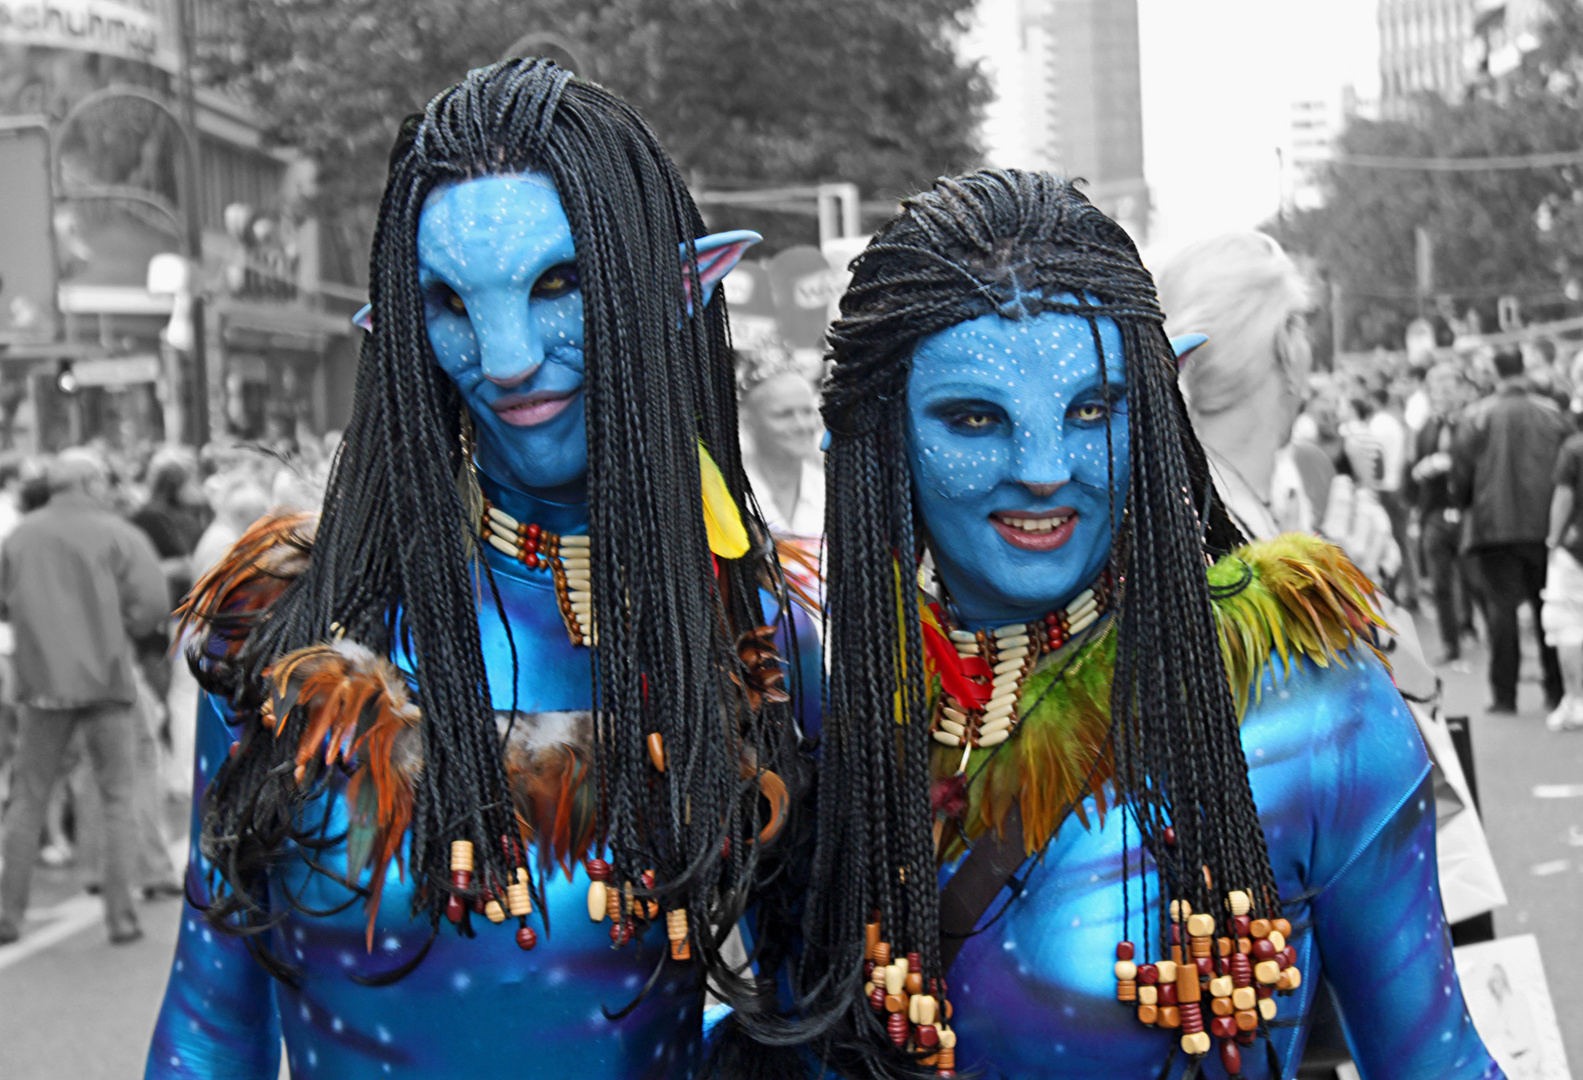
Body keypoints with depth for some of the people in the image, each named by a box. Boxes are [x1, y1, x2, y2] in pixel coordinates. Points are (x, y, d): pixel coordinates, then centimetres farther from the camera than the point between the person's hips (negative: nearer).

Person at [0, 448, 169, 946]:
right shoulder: (118, 535, -5)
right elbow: (152, 602, -12)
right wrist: (119, 631, 5)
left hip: (42, 678, 3)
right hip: (105, 679, -3)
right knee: (118, 798, 5)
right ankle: (120, 915, 1)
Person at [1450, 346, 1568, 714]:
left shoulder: (1480, 416, -5)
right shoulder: (1552, 414, 2)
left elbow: (1461, 469, -4)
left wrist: (1464, 504, 14)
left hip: (1494, 523, -2)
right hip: (1545, 523, 2)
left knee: (1502, 608, 0)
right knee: (1547, 607, 10)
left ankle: (1504, 694, -3)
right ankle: (1556, 691, 12)